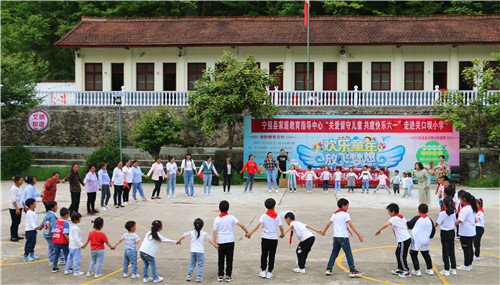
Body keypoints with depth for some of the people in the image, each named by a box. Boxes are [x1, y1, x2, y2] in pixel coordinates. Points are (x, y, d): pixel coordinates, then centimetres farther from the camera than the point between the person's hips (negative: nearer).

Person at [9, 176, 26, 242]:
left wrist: (24, 206, 19)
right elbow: (13, 200, -20)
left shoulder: (19, 188, 11)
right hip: (14, 208, -8)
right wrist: (17, 209, -23)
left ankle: (16, 235, 19)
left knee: (18, 222, 11)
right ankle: (12, 237, 2)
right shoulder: (14, 188, -15)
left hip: (19, 207, 8)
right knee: (14, 222, -4)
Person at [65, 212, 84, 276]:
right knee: (77, 259, 0)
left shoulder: (71, 226, 7)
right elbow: (76, 238, -24)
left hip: (71, 245, 10)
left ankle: (67, 270, 27)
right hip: (76, 246, -10)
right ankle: (76, 272, 6)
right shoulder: (76, 228, -23)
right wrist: (81, 244, -14)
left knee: (70, 258, 18)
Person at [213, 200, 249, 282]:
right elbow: (241, 225, -9)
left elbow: (215, 232, -6)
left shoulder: (217, 219, -3)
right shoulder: (231, 217, -3)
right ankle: (228, 276, 7)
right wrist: (247, 232, 2)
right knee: (229, 260, 7)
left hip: (220, 242, 1)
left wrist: (215, 242, -2)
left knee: (221, 260, 11)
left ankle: (220, 276, 12)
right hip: (230, 241, -1)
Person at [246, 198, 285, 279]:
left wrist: (250, 233, -15)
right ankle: (269, 272, 9)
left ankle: (263, 271, 12)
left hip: (265, 238, -1)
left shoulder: (264, 216, -6)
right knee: (272, 256, 7)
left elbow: (258, 225, -15)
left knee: (264, 255, 11)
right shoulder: (277, 216, -2)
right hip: (274, 239, 1)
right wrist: (282, 234, 20)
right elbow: (281, 227, 0)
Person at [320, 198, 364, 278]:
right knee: (348, 254, -4)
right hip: (343, 237, -7)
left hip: (335, 236, 7)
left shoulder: (335, 214, 13)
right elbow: (351, 225, -12)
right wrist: (358, 234, -13)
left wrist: (323, 231, 32)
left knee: (334, 252, 16)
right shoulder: (345, 214, -7)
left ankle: (329, 269, 14)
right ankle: (352, 271, -6)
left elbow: (328, 223, 17)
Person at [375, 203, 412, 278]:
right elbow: (407, 227, 19)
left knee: (402, 256, -1)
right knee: (398, 253, 18)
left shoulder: (394, 218, -15)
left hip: (403, 241, -10)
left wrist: (379, 230, -15)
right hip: (406, 238, 10)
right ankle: (400, 269, 27)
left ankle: (407, 272, 5)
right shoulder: (402, 217, 13)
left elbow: (386, 225, -28)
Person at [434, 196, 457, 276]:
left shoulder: (442, 213, -18)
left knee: (445, 252, 1)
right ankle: (453, 269, 19)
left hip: (445, 233, -6)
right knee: (452, 251, 14)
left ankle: (446, 270, 5)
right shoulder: (453, 212, 0)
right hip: (452, 232, 6)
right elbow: (455, 222, 10)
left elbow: (437, 223, -14)